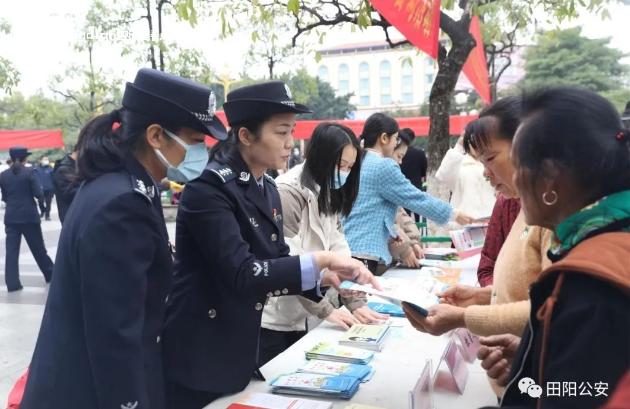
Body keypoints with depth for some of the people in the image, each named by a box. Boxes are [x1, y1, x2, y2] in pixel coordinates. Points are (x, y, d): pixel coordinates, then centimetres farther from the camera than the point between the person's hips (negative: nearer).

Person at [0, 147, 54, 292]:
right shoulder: (30, 172, -9)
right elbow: (39, 194, -12)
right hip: (29, 216, -3)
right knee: (38, 248, 10)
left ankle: (12, 283, 1)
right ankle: (50, 274, 24)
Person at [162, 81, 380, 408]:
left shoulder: (268, 189, 5)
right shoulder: (209, 187, -21)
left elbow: (275, 263, 8)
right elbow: (241, 274, -28)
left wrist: (327, 278, -7)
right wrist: (320, 259, -28)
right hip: (199, 359, -8)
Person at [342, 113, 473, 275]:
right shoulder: (383, 166, -13)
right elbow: (417, 199, -9)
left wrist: (391, 231, 19)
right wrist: (455, 214, 3)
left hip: (347, 246, 9)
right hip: (362, 251, -9)